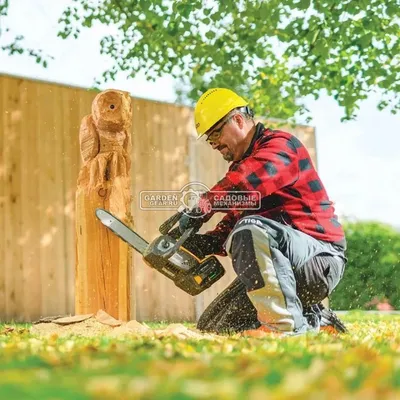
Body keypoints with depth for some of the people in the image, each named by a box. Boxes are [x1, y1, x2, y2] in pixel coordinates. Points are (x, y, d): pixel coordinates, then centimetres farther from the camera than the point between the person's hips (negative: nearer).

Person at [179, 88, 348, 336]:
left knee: (251, 230, -36)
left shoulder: (280, 144, -9)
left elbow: (247, 180, -33)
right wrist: (203, 244, -5)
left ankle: (284, 323, -31)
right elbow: (231, 226, 14)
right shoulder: (244, 164, 20)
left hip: (320, 259, -10)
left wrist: (202, 208, -27)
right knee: (213, 326, 7)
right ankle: (313, 319, 11)